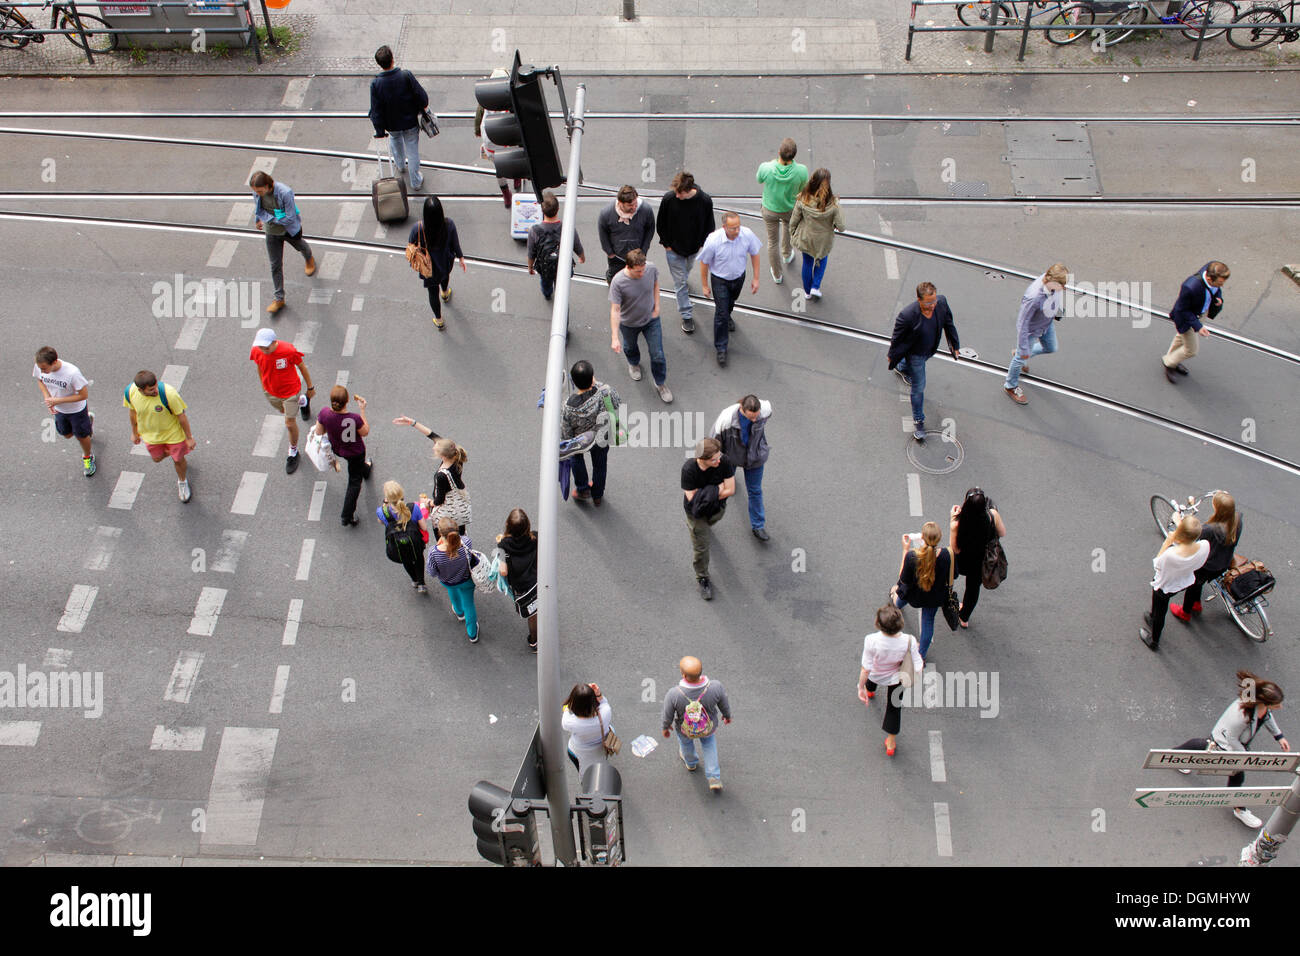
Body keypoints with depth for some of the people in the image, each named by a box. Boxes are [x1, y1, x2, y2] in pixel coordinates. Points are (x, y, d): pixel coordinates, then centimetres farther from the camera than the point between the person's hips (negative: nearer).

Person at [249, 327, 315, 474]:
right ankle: (302, 401, 66)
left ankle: (293, 452, 30)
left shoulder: (288, 351, -32)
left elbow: (302, 367, -15)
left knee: (290, 423, 3)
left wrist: (310, 387, -4)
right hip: (271, 392, 4)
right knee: (283, 411, 32)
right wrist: (263, 386, 15)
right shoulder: (256, 351, -21)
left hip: (290, 391, -4)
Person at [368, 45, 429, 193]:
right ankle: (415, 182, 27)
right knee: (412, 152, 15)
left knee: (395, 139, 36)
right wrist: (423, 107, 8)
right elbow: (421, 96, -15)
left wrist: (380, 130, -2)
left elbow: (376, 110, -15)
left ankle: (400, 164, 59)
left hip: (392, 124, 2)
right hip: (410, 122, -1)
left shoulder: (376, 84, -23)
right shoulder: (406, 76, -25)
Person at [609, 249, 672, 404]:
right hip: (629, 324, -1)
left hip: (651, 320, 2)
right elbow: (615, 310, -29)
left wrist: (656, 306, -3)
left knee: (658, 355, 7)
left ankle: (660, 384, 34)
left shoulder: (651, 268, -26)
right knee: (630, 347, 29)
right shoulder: (618, 282, -36)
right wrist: (614, 337, -29)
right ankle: (634, 363, 64)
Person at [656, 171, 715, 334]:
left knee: (686, 272, 31)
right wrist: (666, 244, -5)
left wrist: (702, 244, -3)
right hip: (674, 248, -2)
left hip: (694, 247, 2)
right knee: (680, 283, 4)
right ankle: (686, 315, 17)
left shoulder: (705, 201, -23)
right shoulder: (668, 199, -25)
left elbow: (709, 225, -5)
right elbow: (660, 224, -8)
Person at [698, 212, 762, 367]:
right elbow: (704, 263, -17)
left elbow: (754, 255, -6)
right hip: (720, 280, -4)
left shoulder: (747, 234, -25)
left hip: (739, 277, 4)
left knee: (731, 302, 31)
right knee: (721, 313, -2)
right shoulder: (713, 240, -33)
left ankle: (727, 317, 66)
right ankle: (721, 348, 13)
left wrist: (756, 278, -3)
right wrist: (705, 286, -7)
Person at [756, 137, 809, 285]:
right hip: (790, 208, 1)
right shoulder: (801, 171, -34)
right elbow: (803, 189, -12)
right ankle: (787, 254, 63)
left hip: (770, 209, -1)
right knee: (788, 225, 38)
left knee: (773, 240, 23)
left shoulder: (766, 168, -35)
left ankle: (777, 275, 43)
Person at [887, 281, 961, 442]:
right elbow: (896, 338, -22)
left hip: (930, 349, 6)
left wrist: (954, 345, 5)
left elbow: (948, 323, -6)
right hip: (915, 353, -6)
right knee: (919, 387, 6)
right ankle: (918, 420, 27)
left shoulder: (941, 302, -27)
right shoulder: (907, 315, -41)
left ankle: (901, 368, 74)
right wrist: (892, 356, -6)